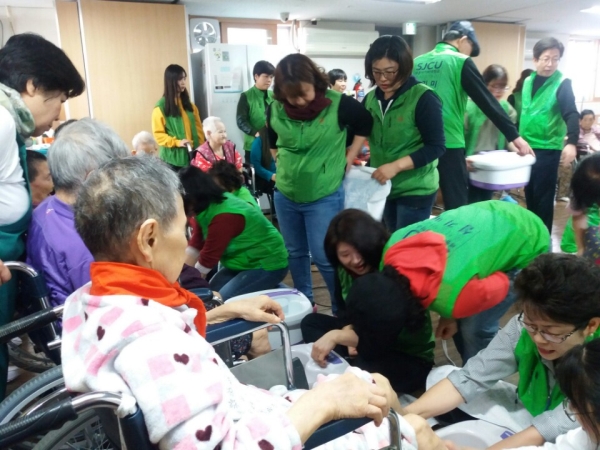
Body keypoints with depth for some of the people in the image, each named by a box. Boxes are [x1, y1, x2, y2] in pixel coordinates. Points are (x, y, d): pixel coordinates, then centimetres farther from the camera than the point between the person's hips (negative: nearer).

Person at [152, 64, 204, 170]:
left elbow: (198, 128, 12)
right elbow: (158, 134, -7)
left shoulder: (189, 104, 13)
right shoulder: (161, 107, -5)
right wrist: (177, 142, -19)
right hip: (174, 157, -5)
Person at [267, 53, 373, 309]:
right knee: (295, 253, 15)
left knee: (324, 257, -2)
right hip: (285, 195, 4)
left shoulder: (338, 104, -15)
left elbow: (366, 124, 2)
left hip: (324, 196, -4)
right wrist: (283, 164, 7)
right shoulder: (275, 109, -5)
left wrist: (346, 161, -1)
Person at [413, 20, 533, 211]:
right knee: (457, 206, 2)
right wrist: (514, 135, -2)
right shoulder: (460, 61, -3)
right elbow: (487, 101, -5)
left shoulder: (417, 62, 12)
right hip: (448, 144, -6)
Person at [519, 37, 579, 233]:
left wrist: (572, 142, -34)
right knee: (529, 193, 14)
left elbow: (572, 114, -20)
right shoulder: (528, 81, 7)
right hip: (527, 147, 5)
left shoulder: (562, 83, -9)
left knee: (543, 196, 0)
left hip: (548, 149, -5)